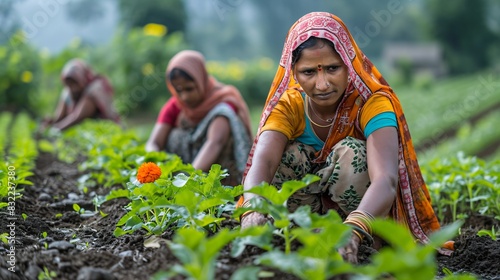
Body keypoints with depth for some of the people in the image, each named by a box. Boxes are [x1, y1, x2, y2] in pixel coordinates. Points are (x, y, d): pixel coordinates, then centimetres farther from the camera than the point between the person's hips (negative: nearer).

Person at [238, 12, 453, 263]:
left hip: (363, 208, -2)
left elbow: (386, 180, -42)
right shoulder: (288, 104, -17)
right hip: (309, 209, 2)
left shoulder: (372, 103, -25)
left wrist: (353, 230, -63)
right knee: (287, 155, -26)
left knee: (351, 152, -31)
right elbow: (262, 162, -36)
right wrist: (253, 209, -59)